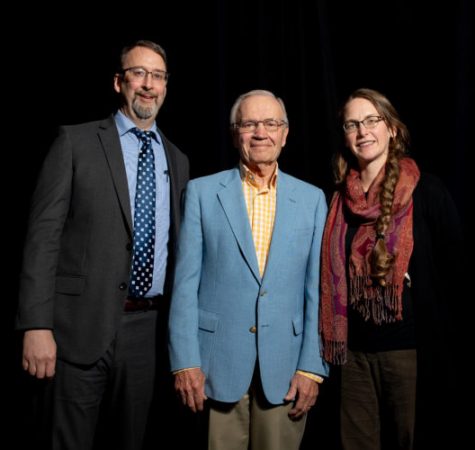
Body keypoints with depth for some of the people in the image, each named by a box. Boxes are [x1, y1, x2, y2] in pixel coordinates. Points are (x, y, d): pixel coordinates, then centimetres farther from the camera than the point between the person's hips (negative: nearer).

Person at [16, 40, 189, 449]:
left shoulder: (176, 160, 12)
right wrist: (37, 325, -15)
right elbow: (44, 235, -7)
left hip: (148, 326, 4)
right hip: (84, 323, -4)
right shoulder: (76, 142, -2)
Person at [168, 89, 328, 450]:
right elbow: (186, 283, -1)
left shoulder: (312, 199, 6)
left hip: (285, 367, 1)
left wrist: (312, 367, -2)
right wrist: (185, 362, -7)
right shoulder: (202, 192, 2)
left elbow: (318, 290, 4)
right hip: (217, 363, -1)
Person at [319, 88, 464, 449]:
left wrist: (440, 344, -4)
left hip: (412, 349, -4)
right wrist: (334, 343, 11)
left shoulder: (427, 190, -6)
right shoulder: (340, 199, 8)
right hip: (355, 352, 5)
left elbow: (455, 267, -4)